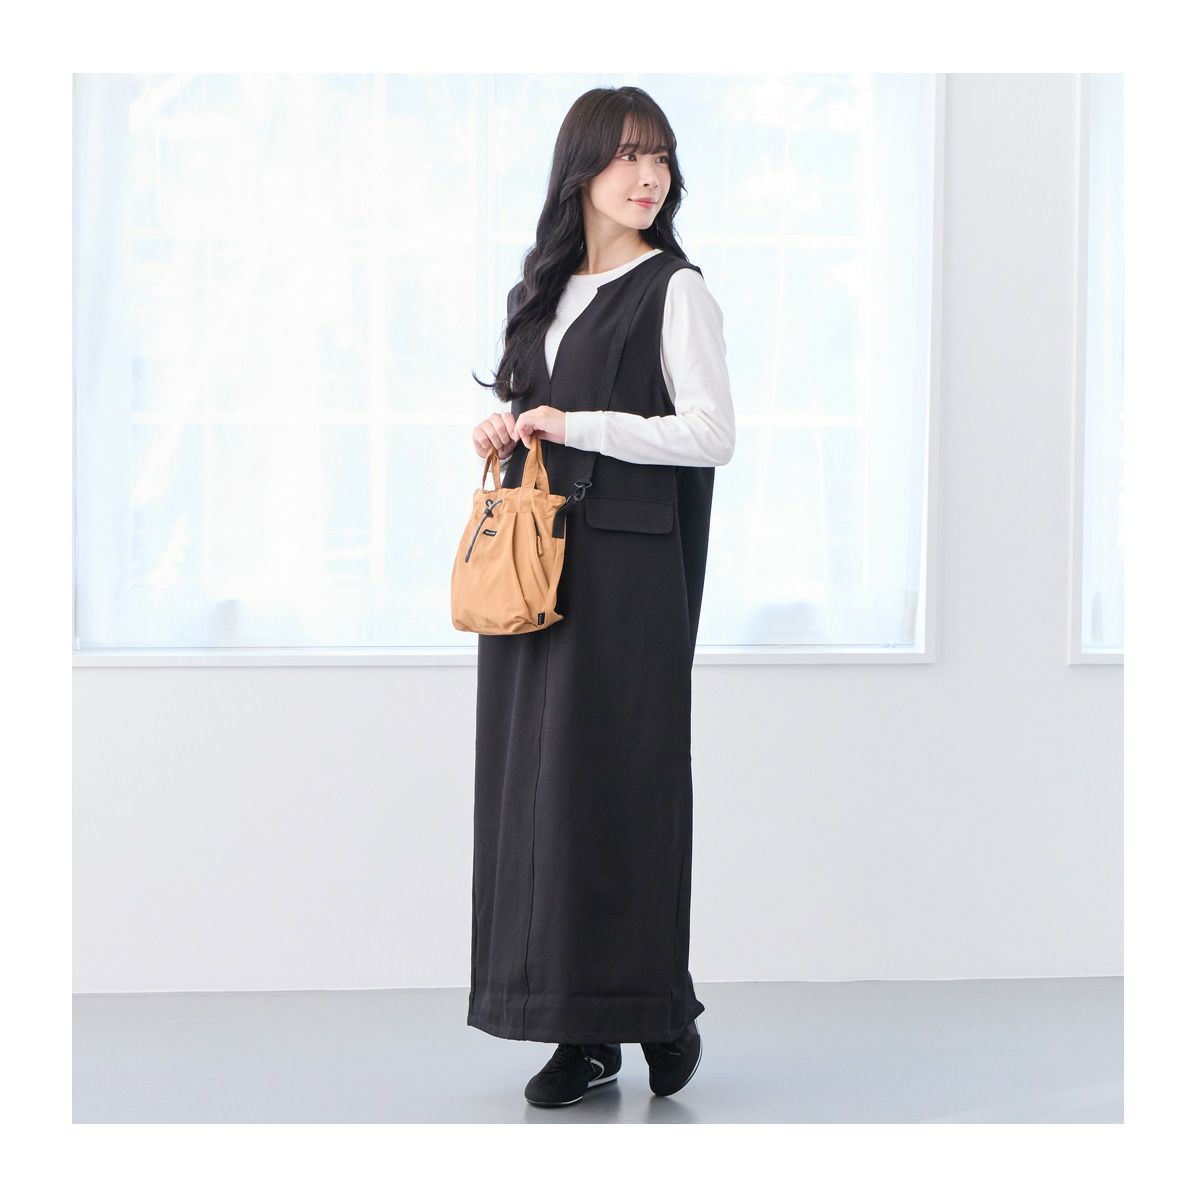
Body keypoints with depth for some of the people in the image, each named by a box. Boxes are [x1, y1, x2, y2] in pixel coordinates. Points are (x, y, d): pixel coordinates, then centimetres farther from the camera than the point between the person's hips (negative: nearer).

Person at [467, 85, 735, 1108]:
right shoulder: (544, 289, 17)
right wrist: (506, 428, 5)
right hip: (532, 554, 6)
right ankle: (583, 1033, 7)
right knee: (535, 775, 2)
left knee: (614, 777, -8)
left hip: (628, 561, -6)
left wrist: (578, 426, -13)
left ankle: (654, 1011, 3)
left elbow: (711, 435, -10)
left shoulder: (676, 292, -2)